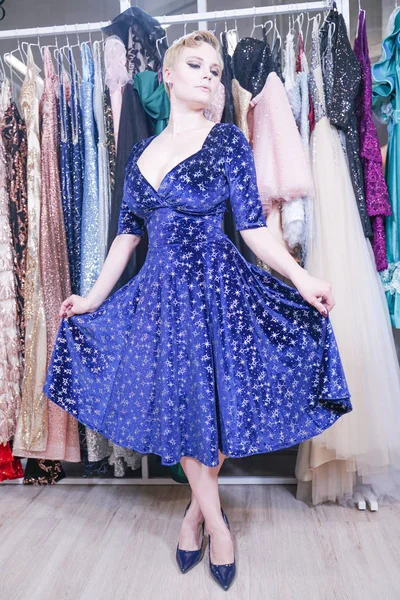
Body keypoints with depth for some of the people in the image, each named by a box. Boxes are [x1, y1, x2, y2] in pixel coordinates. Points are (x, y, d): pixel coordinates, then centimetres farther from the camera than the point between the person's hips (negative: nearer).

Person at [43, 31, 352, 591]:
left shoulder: (227, 139, 2)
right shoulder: (143, 151, 13)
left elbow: (252, 223, -4)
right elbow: (128, 230, 14)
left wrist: (301, 278, -17)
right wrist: (95, 296, 14)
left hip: (218, 287, -3)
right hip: (161, 292, 4)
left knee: (215, 402, 3)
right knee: (178, 407, 6)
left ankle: (198, 508, 31)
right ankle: (216, 520, 27)